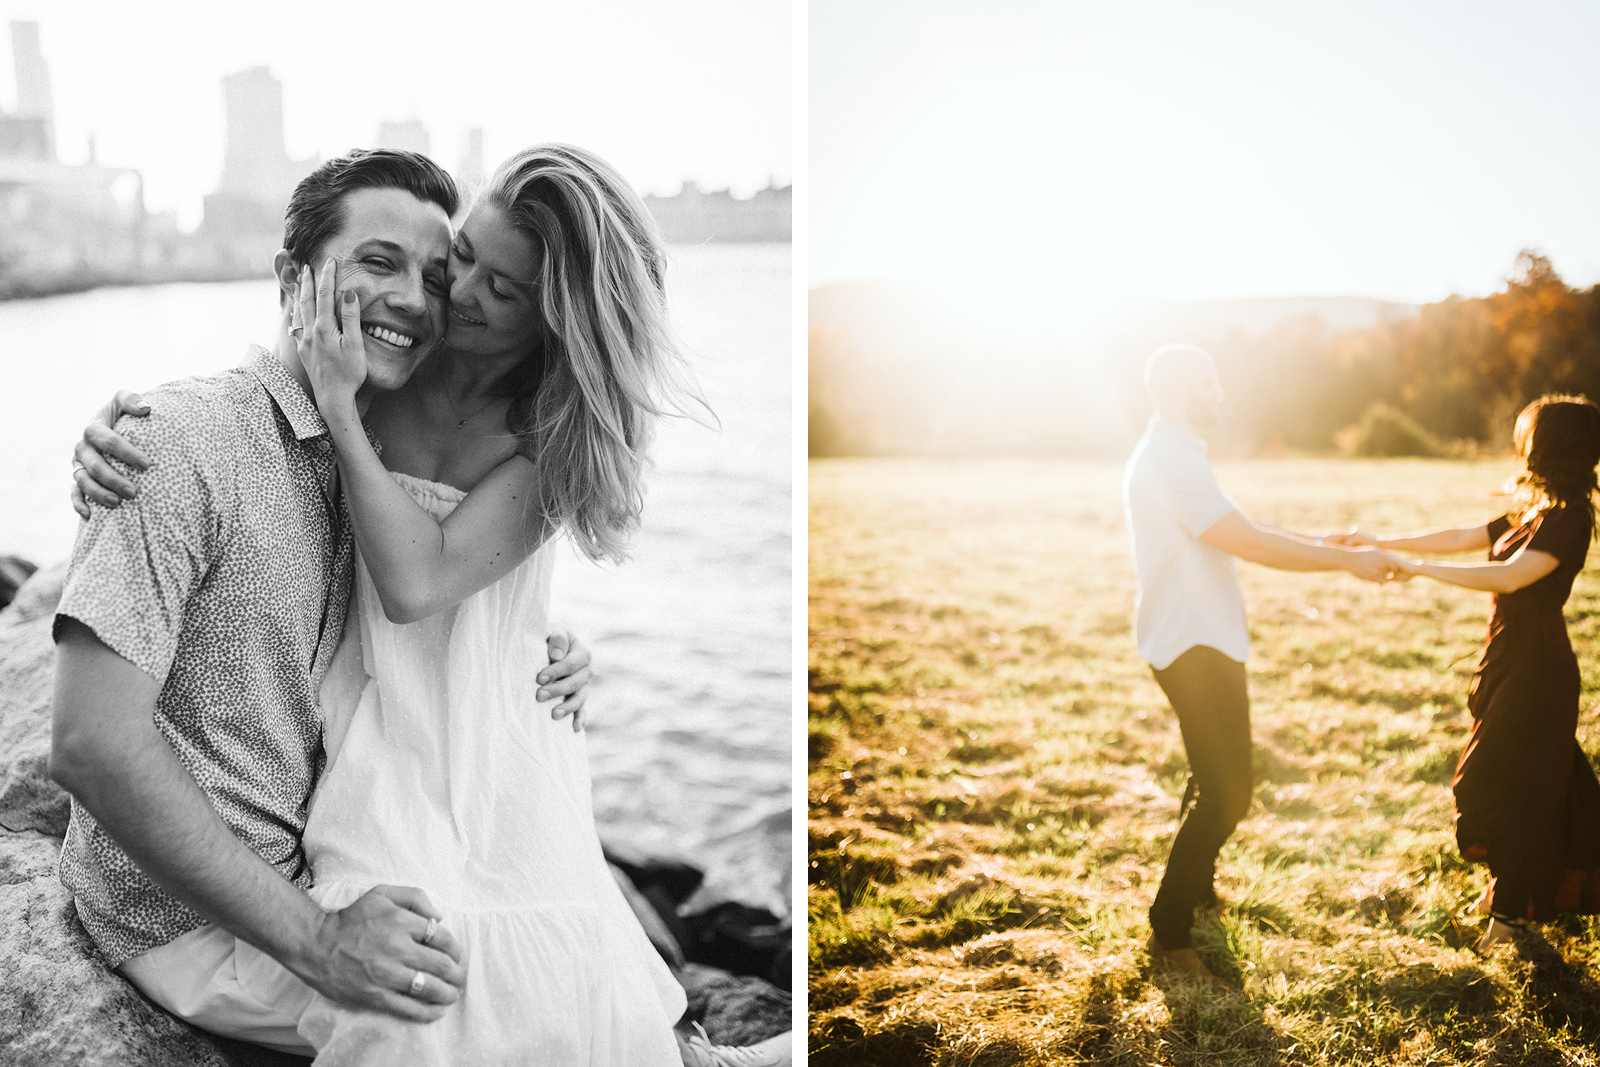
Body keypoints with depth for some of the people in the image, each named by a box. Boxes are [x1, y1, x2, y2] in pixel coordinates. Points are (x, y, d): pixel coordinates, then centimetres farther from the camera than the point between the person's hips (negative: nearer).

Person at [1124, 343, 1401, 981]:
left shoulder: (1166, 455, 15)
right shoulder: (1170, 461, -21)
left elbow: (1235, 533, 19)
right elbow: (1251, 544, -24)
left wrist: (1321, 543, 13)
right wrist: (1346, 561, -16)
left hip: (1203, 641, 11)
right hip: (1193, 646, -11)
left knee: (1219, 778, 24)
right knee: (1224, 791, -9)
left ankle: (1197, 887, 42)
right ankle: (1169, 932, -2)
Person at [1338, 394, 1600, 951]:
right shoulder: (1531, 512, 9)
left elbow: (1509, 575, -32)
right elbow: (1463, 537, 13)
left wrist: (1416, 567, -32)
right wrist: (1383, 542, 9)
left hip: (1535, 670, -9)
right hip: (1513, 660, 9)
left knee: (1504, 785, 0)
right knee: (1541, 780, 19)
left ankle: (1511, 909, 14)